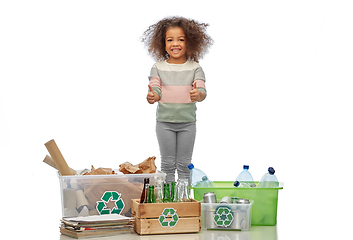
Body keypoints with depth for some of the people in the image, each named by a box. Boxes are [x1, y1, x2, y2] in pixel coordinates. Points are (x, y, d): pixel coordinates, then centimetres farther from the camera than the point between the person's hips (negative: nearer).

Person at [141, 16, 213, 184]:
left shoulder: (195, 68, 0)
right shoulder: (158, 67, 2)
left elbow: (202, 91, -9)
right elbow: (155, 89, -4)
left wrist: (197, 94, -33)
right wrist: (152, 96, -28)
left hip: (187, 122, 0)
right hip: (165, 121, 0)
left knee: (184, 164, 7)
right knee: (167, 163, 7)